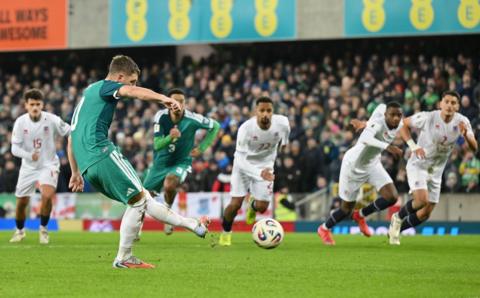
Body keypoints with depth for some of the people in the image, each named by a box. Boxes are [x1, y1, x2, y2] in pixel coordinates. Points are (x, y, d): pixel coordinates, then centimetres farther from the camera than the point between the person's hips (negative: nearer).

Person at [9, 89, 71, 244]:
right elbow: (14, 148, -13)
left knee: (47, 195, -26)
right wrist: (29, 155, -31)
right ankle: (19, 230, 37)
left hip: (48, 164, -2)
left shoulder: (52, 120, -16)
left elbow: (71, 132, -8)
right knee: (21, 202, 8)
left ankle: (43, 229, -3)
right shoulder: (20, 122, -11)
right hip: (28, 167, 2)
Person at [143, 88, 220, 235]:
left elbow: (215, 126, -4)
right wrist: (170, 137, -42)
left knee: (169, 185, -35)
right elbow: (157, 145, -22)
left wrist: (202, 148, -7)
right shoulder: (161, 117, -18)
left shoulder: (192, 119, -22)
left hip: (181, 162, -3)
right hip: (161, 163, 3)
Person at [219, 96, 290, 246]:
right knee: (236, 204, -9)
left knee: (262, 207, -4)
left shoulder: (282, 123, -24)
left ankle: (253, 206, 36)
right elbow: (241, 159, -34)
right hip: (244, 165, -2)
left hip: (266, 165, 2)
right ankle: (226, 232, 22)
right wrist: (260, 173, -48)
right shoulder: (245, 129, -33)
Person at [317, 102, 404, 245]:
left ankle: (361, 215, 17)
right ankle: (324, 229, 39)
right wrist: (387, 146, -66)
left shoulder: (398, 126, -13)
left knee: (392, 197, -11)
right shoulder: (378, 123, -34)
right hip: (354, 165, -6)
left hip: (372, 163, 6)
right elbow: (365, 138, -55)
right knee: (347, 209, 8)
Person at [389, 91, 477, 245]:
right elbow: (403, 124, -8)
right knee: (422, 200, -27)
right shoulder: (427, 118, -20)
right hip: (418, 165, -5)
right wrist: (413, 146, -20)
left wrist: (466, 134, -36)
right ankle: (398, 217, 2)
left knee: (425, 214, 8)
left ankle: (396, 229, 30)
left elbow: (474, 147, -14)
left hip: (436, 171, 5)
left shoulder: (462, 122, -12)